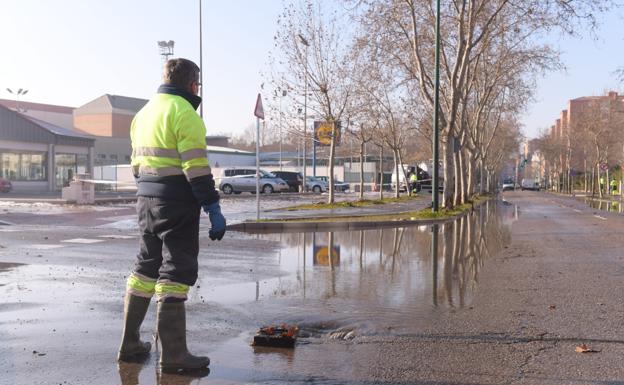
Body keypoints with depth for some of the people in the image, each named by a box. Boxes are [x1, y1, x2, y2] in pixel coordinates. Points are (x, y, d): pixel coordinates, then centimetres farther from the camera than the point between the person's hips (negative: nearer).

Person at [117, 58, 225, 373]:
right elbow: (196, 167, -18)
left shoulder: (144, 113, 16)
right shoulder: (184, 113, -11)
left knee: (145, 267, 17)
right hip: (177, 204, -8)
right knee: (176, 273, -4)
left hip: (146, 200, 9)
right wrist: (214, 209, -16)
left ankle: (129, 344, 24)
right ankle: (172, 355, -1)